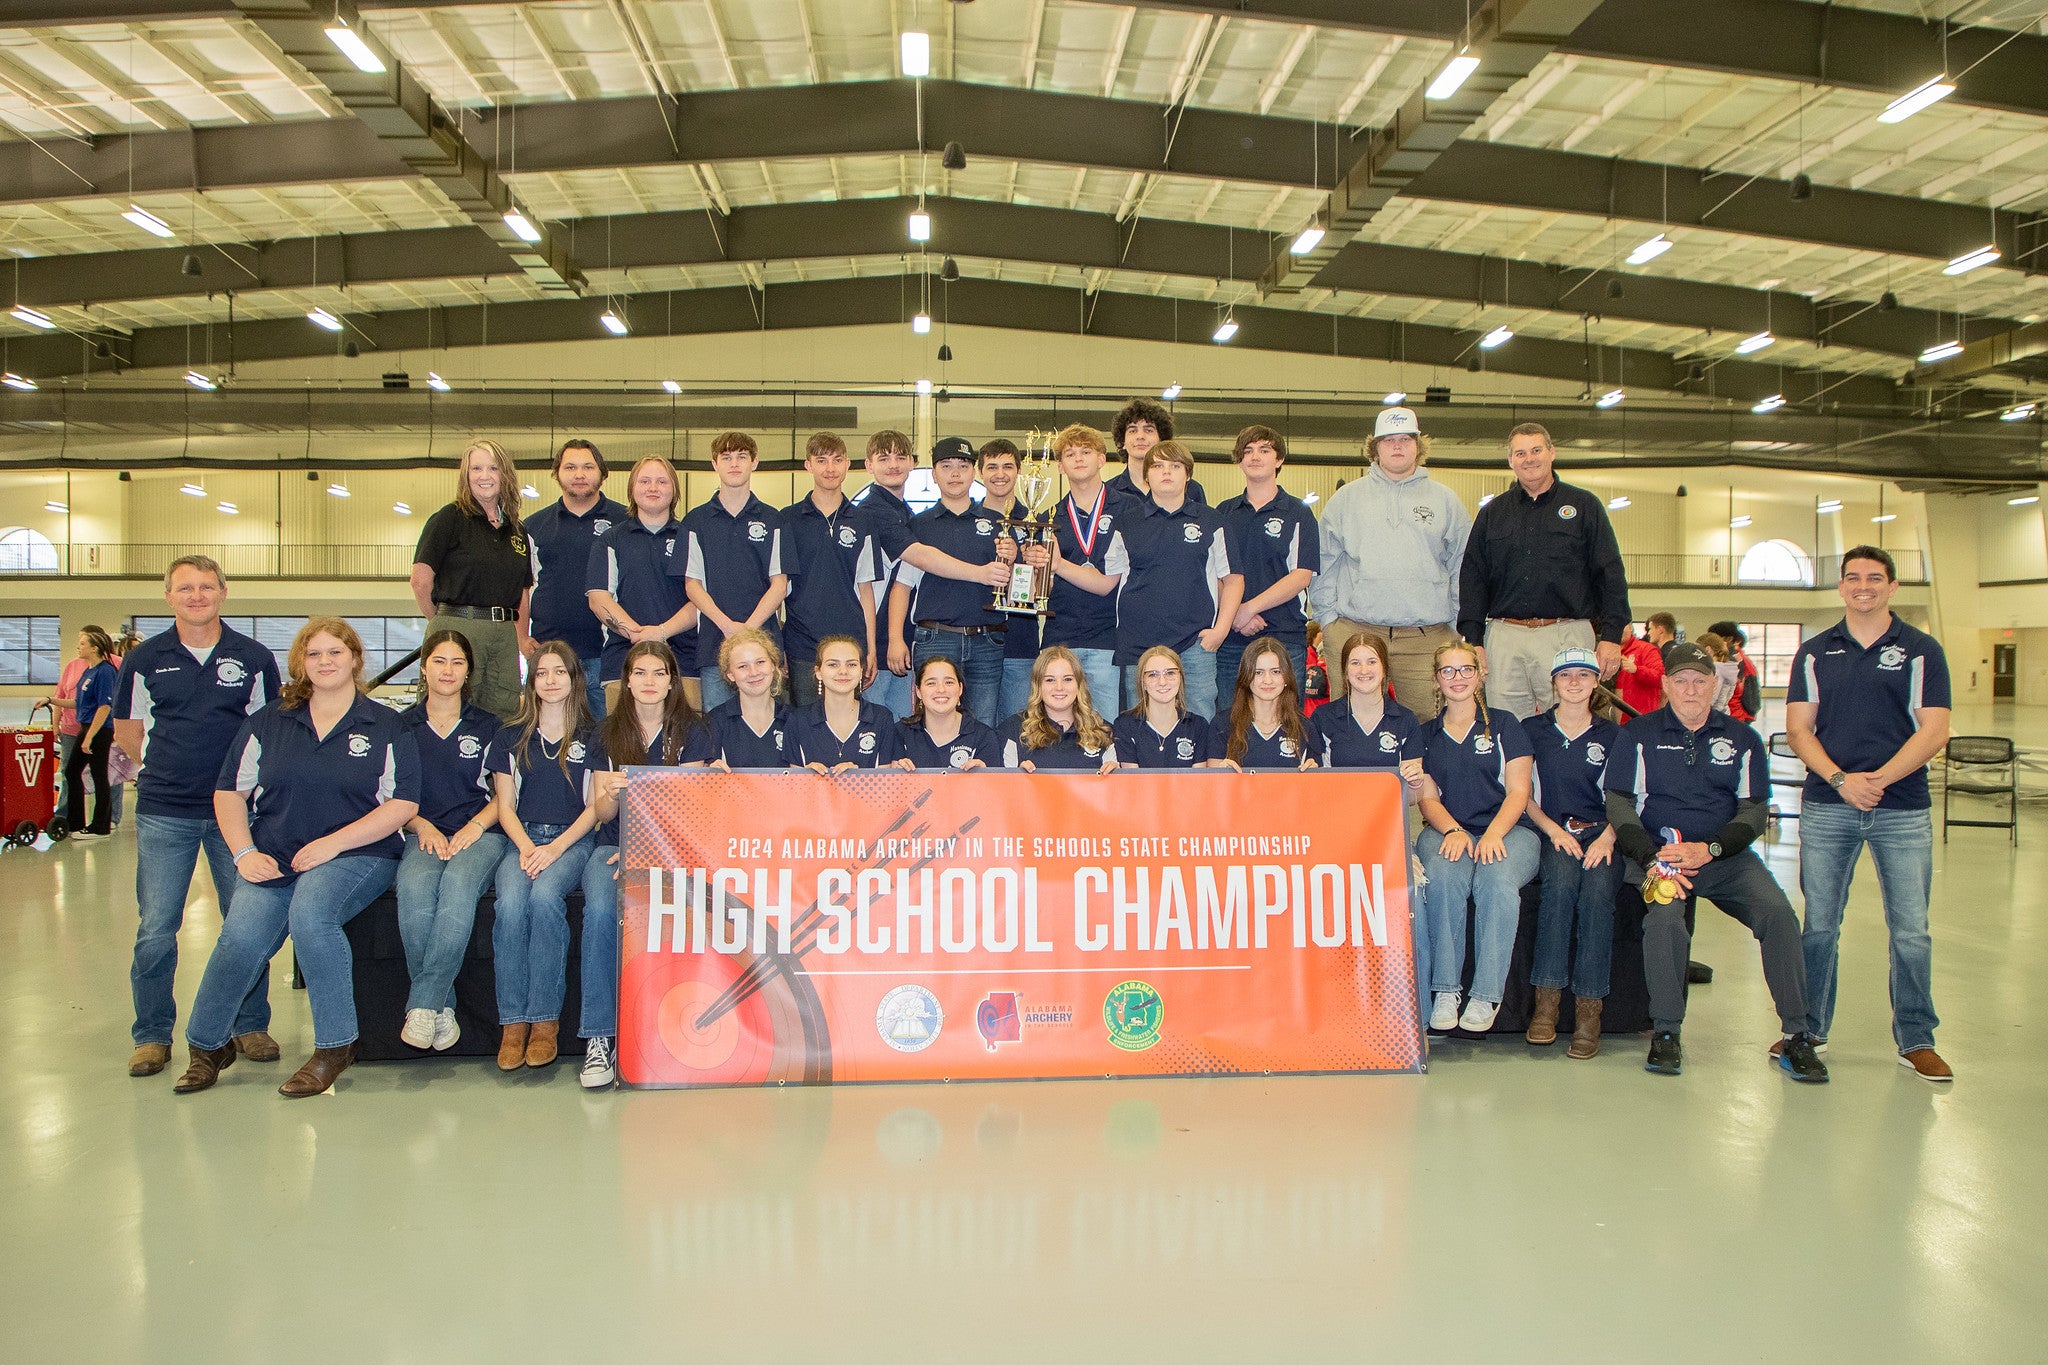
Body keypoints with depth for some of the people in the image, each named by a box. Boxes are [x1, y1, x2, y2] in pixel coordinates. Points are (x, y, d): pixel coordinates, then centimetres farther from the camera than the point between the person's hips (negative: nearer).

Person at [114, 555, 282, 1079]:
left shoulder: (255, 659, 4)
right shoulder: (145, 660, 5)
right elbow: (127, 731, 14)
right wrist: (173, 764, 6)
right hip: (163, 813, 0)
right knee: (155, 930, 0)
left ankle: (250, 1026, 17)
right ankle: (152, 1036, 13)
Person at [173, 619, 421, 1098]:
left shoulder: (385, 727, 5)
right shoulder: (269, 722, 14)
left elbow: (403, 804, -3)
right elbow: (229, 792, 14)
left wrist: (332, 843, -11)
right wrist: (245, 852, -2)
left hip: (357, 856, -3)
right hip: (274, 859, 3)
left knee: (310, 911, -33)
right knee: (242, 936, -24)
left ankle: (335, 1045, -20)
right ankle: (206, 1045, 1)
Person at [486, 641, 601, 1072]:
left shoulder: (591, 738, 9)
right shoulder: (511, 738, 15)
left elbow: (595, 807, 3)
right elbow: (505, 806, 11)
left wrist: (556, 847, -11)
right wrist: (526, 847, -8)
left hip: (574, 839, -2)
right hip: (523, 838, 2)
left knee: (545, 895, -34)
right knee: (510, 901, -30)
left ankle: (545, 1019, -28)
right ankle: (513, 1021, -26)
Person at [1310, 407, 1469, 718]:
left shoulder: (1445, 500, 13)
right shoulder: (1346, 499, 11)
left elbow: (1462, 567, 13)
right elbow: (1323, 564, 11)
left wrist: (1458, 624, 6)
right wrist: (1328, 617, 2)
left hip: (1427, 637, 1)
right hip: (1352, 632, 0)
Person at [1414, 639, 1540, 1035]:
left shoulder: (1504, 725, 11)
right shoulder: (1426, 733, 17)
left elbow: (1518, 792, 3)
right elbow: (1427, 797, 10)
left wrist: (1493, 834, -16)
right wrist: (1453, 831, -12)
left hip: (1507, 829, -1)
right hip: (1447, 830, 1)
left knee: (1496, 879, -35)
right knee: (1443, 876, -34)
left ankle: (1486, 995, -29)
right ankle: (1444, 991, -28)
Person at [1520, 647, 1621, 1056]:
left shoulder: (1611, 734, 13)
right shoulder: (1532, 729, 12)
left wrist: (1607, 836, -11)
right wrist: (1554, 830, -7)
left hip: (1599, 833, 1)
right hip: (1551, 832, -1)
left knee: (1598, 888, -32)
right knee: (1561, 879, -34)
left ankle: (1589, 1009, -31)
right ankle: (1546, 999, -31)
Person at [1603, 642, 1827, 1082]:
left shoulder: (1741, 739, 12)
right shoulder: (1639, 735, 6)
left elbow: (1754, 811, 6)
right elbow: (1620, 804, -1)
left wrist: (1709, 849, -13)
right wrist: (1653, 859, -17)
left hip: (1726, 857, 2)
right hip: (1656, 852, -2)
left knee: (1777, 913, -23)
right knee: (1664, 918, -32)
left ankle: (1796, 1036, -14)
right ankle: (1665, 1033, -17)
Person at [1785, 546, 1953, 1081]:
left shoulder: (1922, 651, 5)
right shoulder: (1814, 653, 9)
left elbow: (1933, 732, -3)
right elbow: (1798, 729, 3)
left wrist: (1878, 778, -16)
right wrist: (1841, 779, -12)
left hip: (1903, 809, -1)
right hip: (1826, 806, 1)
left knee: (1911, 930, 1)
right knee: (1819, 925, 5)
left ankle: (1916, 1040, 14)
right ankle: (1808, 1031, 17)